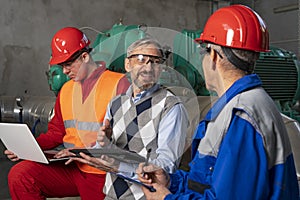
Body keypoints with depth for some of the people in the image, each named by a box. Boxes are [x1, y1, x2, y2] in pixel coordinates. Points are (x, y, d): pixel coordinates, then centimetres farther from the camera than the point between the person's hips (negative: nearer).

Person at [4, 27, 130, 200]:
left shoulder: (119, 84, -7)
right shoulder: (66, 90, 16)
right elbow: (56, 132, 18)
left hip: (102, 172, -5)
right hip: (71, 167, 6)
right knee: (19, 175, -11)